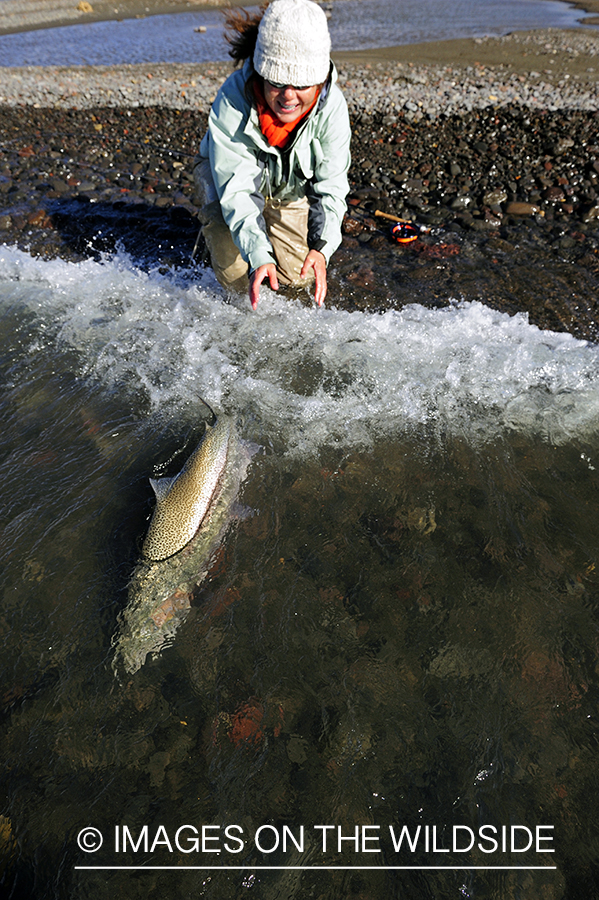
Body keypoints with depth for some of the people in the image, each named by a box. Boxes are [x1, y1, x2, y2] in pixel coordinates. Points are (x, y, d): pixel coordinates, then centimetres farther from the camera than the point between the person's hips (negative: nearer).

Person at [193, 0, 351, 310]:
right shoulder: (232, 100, -35)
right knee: (238, 278, -21)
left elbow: (331, 186, -27)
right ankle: (214, 228, 17)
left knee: (296, 275, -5)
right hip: (236, 178, -2)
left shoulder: (332, 104, -29)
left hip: (291, 186, 2)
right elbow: (235, 190, -37)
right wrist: (258, 256, -52)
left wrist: (321, 246, -46)